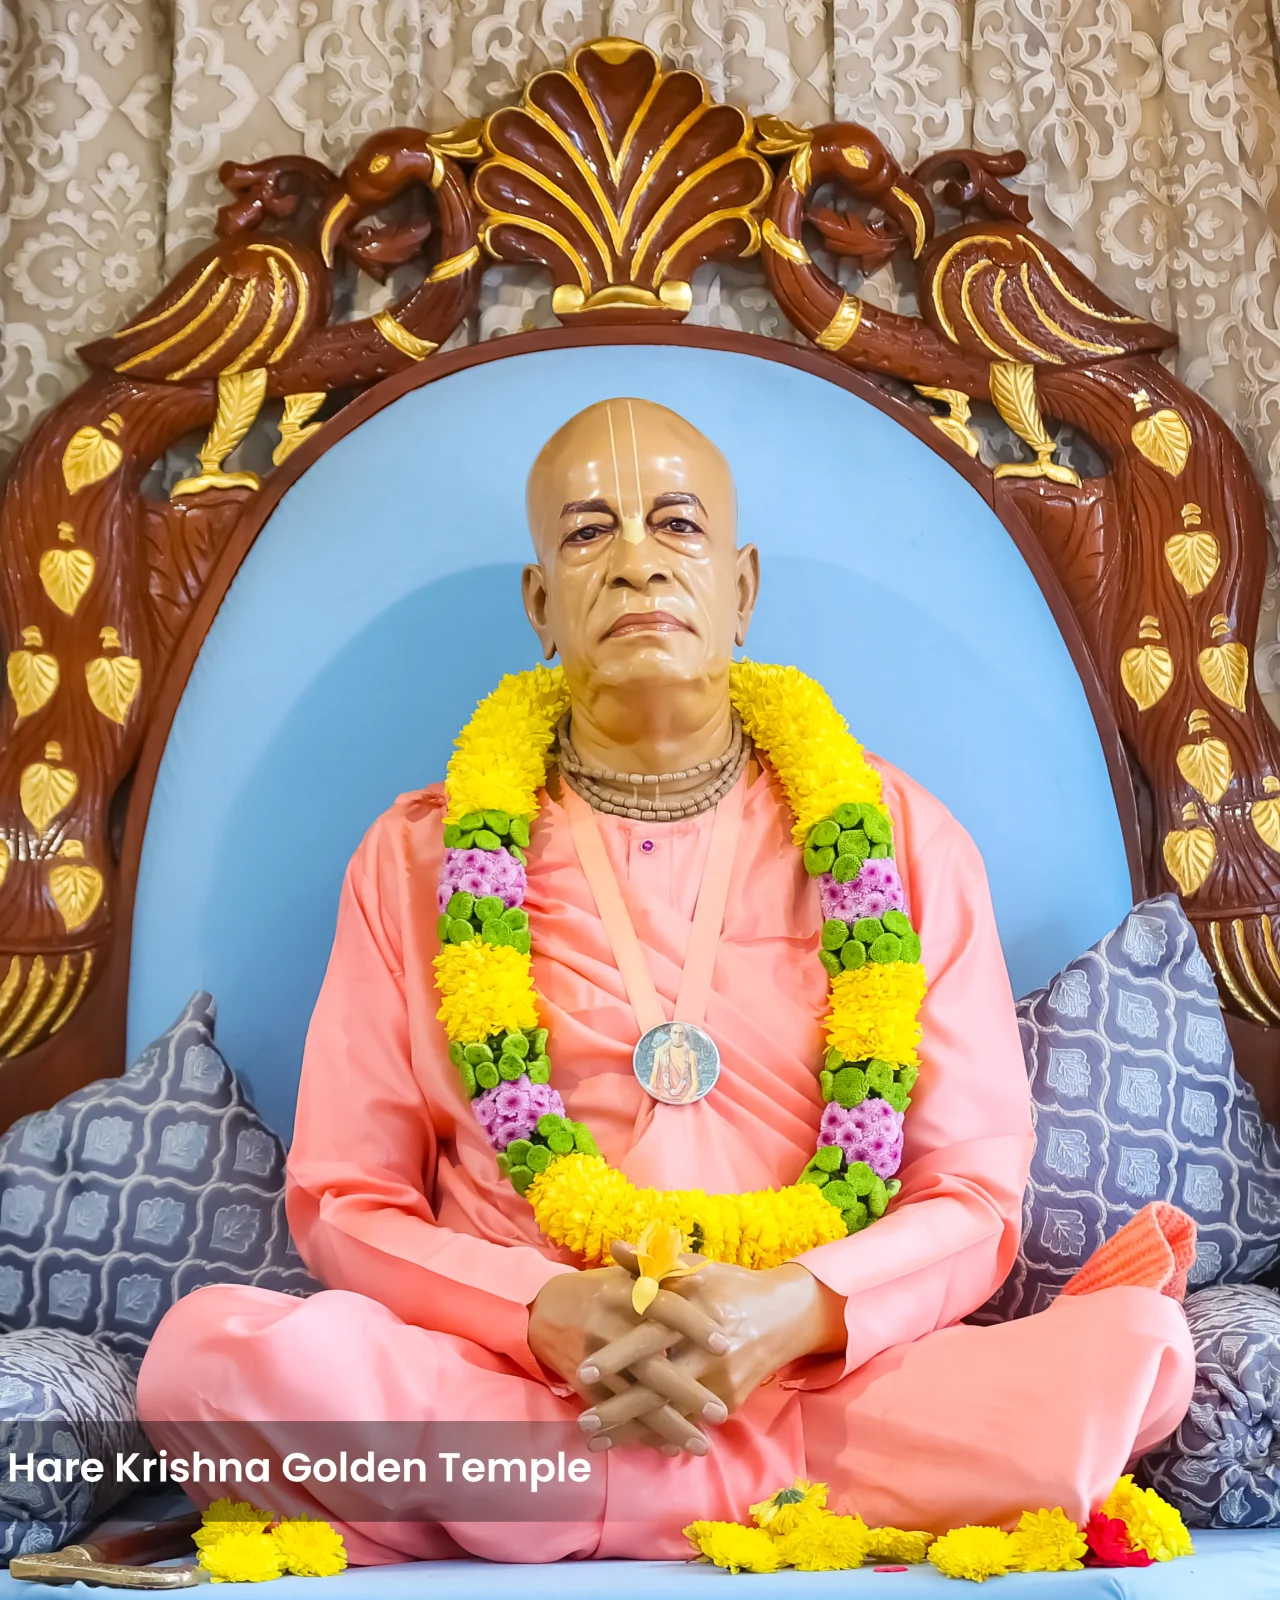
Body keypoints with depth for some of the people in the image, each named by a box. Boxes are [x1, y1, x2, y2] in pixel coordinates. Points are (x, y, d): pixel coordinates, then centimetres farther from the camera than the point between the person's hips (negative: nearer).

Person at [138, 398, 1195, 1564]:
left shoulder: (901, 840, 8)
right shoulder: (418, 856, 8)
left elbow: (974, 1193, 6)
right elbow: (344, 1200, 6)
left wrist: (799, 1312, -14)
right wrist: (544, 1314, -13)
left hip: (822, 1381, 1)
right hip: (510, 1385, 0)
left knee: (1138, 1340, -27)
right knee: (209, 1346, -27)